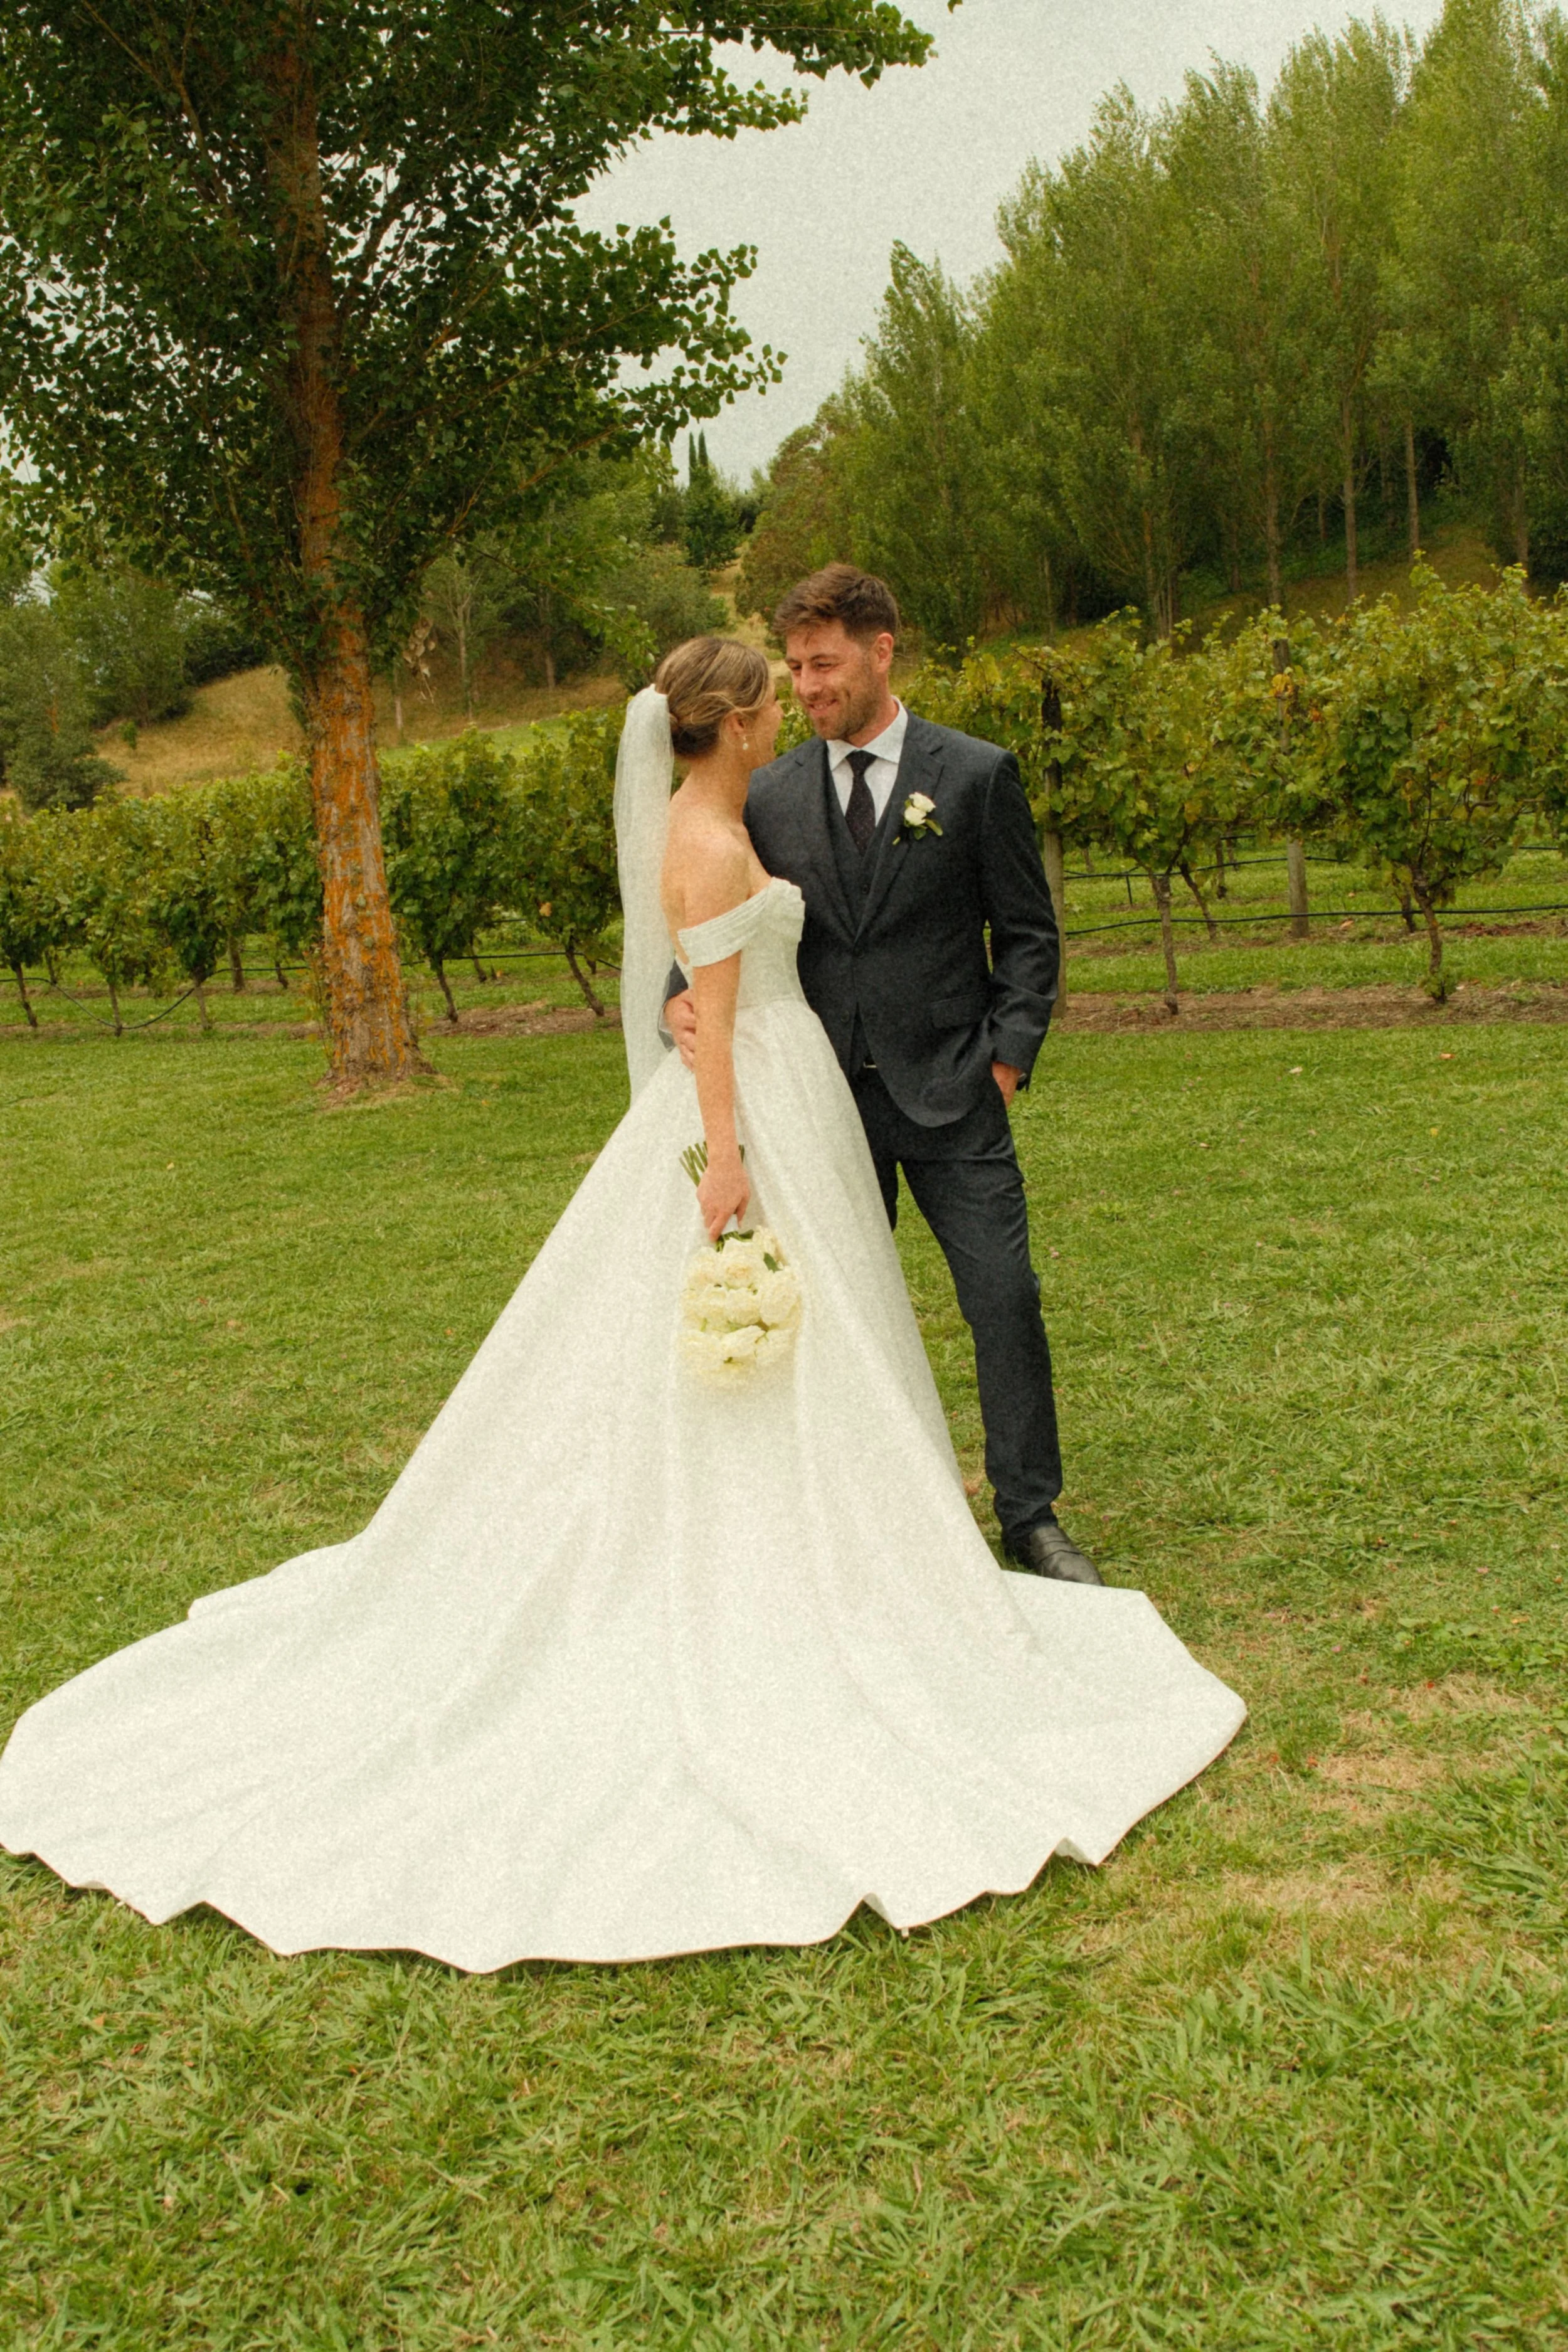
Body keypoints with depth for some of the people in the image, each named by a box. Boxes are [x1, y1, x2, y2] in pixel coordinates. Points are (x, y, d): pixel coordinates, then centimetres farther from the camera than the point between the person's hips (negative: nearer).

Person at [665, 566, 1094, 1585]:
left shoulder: (977, 775, -1)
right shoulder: (772, 793, 6)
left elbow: (1028, 930, 1)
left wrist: (1007, 1062, -8)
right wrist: (685, 997, -10)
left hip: (949, 1095, -2)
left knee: (1006, 1301, -2)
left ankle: (1032, 1517, 14)